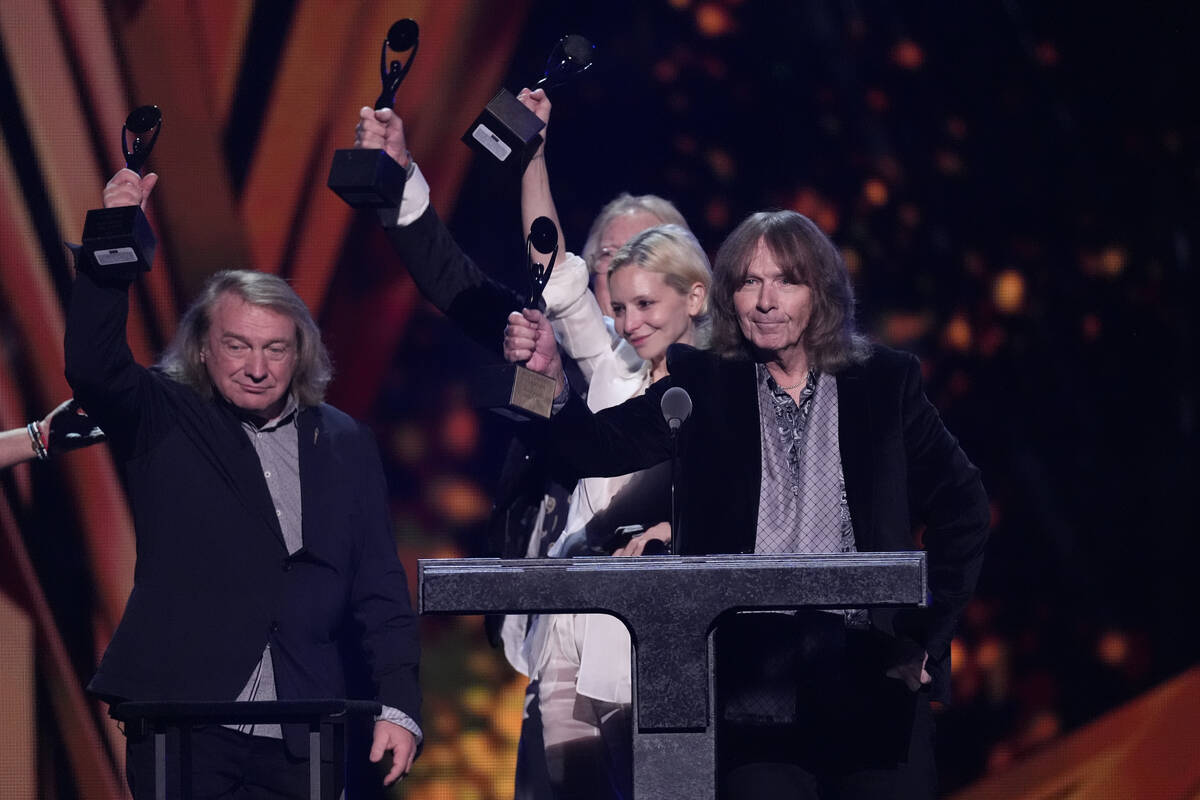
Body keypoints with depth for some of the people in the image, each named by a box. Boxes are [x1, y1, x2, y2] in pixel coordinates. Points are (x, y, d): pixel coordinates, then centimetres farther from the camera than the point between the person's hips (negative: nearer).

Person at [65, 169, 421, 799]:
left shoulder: (343, 445, 13)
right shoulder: (163, 424, 7)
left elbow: (377, 588, 12)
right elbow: (93, 366, -12)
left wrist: (399, 706, 2)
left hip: (300, 745, 2)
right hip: (181, 734, -2)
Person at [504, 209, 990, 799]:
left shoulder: (884, 383, 8)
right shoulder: (702, 387, 7)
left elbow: (961, 507, 11)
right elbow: (598, 448, -8)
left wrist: (928, 632, 3)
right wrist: (552, 377, -28)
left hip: (872, 673, 1)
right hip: (750, 679, -1)